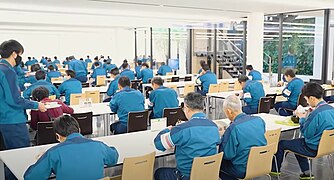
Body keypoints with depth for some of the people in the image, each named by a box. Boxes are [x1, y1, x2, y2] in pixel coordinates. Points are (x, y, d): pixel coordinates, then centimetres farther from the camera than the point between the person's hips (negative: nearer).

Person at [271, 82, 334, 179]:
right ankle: (306, 172, 29)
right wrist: (308, 116, 4)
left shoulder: (316, 114, -29)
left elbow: (306, 134, -19)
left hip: (314, 149, -9)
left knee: (281, 144, 6)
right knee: (297, 142, 31)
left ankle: (274, 169, 28)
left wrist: (302, 118, -7)